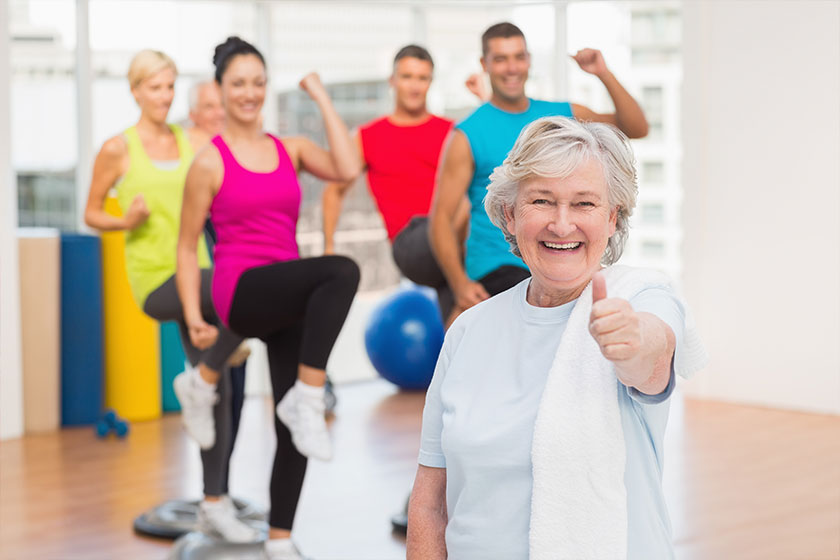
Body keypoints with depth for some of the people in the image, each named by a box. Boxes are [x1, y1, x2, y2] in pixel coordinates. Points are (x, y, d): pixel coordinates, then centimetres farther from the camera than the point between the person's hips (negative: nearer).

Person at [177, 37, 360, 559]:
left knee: (295, 427, 7)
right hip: (241, 290, -5)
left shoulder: (290, 149, 11)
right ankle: (308, 399, -25)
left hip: (288, 300, 5)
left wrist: (322, 96, 0)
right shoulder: (210, 162, -1)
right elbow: (187, 245, 3)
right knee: (342, 271, -33)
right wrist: (193, 314, -6)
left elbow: (347, 168, -8)